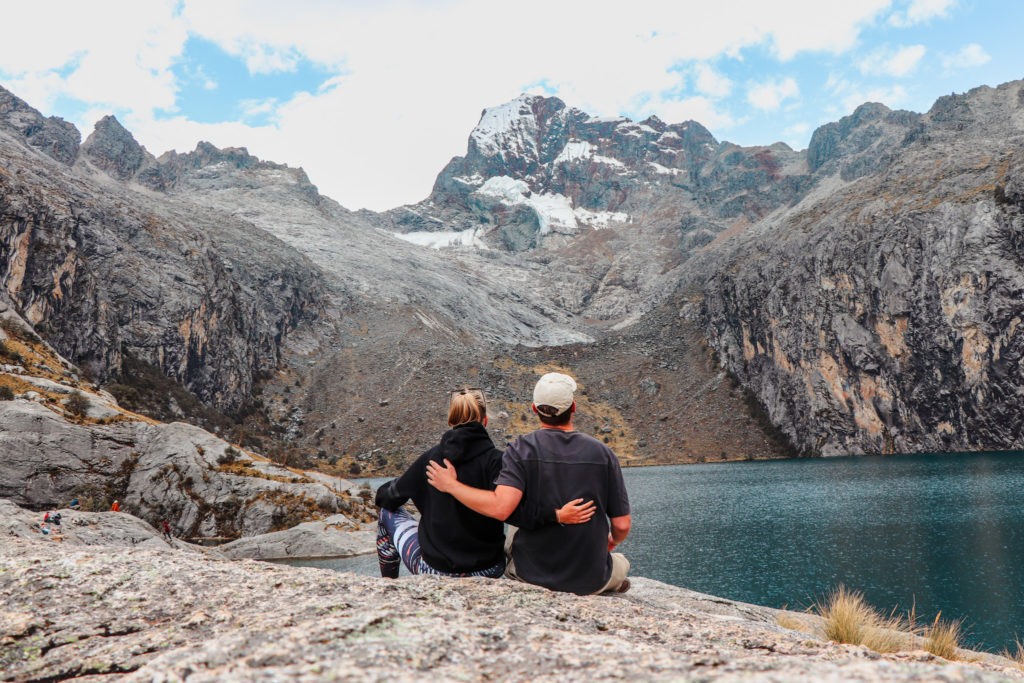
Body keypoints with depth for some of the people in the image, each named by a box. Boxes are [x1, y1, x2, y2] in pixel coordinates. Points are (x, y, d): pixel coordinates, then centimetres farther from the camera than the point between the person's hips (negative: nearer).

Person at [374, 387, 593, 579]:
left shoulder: (431, 457, -5)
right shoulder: (495, 461, -13)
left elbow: (388, 497, 8)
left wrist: (384, 493, 30)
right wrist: (557, 516, -33)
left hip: (433, 572, 0)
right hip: (487, 573, 0)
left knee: (389, 512, 25)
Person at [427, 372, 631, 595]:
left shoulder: (521, 449, -15)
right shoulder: (603, 453, -10)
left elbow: (500, 508, -30)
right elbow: (622, 525, -7)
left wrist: (450, 485, -15)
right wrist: (613, 541, 17)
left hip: (532, 575, 0)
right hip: (590, 582, 1)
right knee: (621, 563, 35)